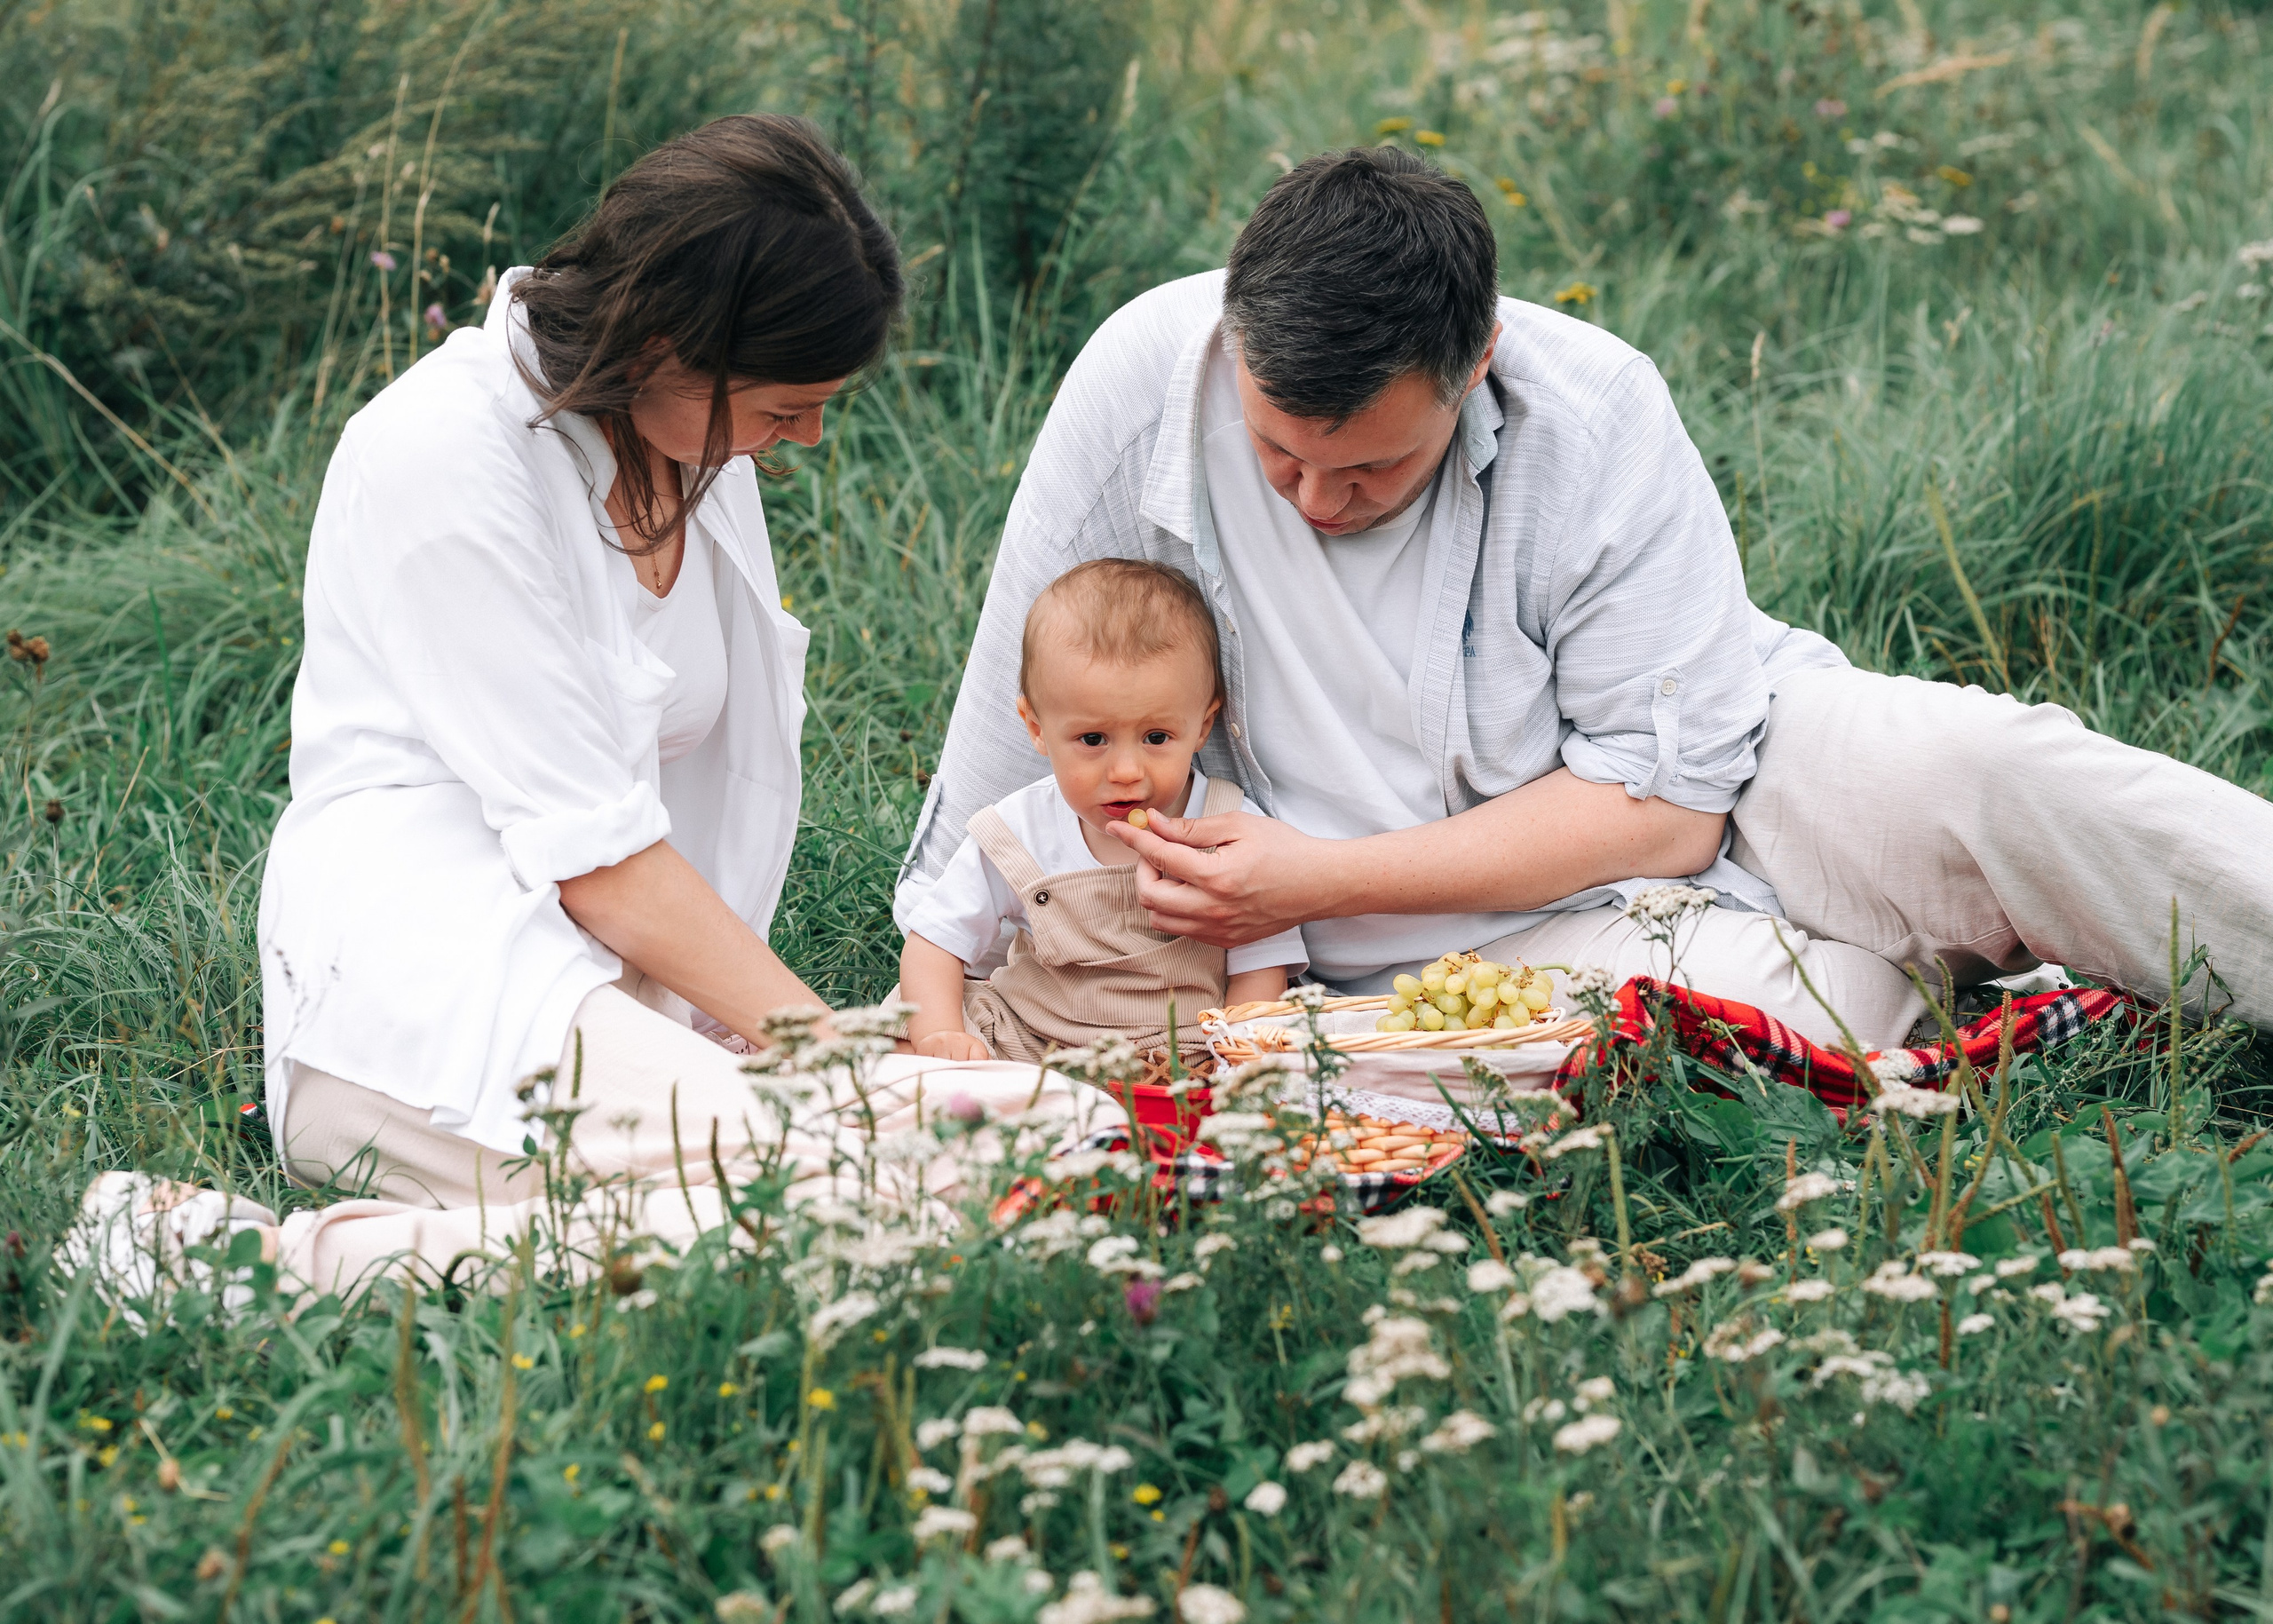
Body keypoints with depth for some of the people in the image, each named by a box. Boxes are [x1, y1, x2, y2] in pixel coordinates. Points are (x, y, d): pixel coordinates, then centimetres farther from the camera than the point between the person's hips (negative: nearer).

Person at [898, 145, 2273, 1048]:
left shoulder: (1597, 412, -19)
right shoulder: (1144, 382, -16)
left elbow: (1667, 798, -16)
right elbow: (1022, 727, -2)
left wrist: (1323, 878, -21)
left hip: (1718, 800, 0)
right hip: (1488, 949, 0)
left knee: (1995, 769, -29)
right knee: (1776, 1030, -33)